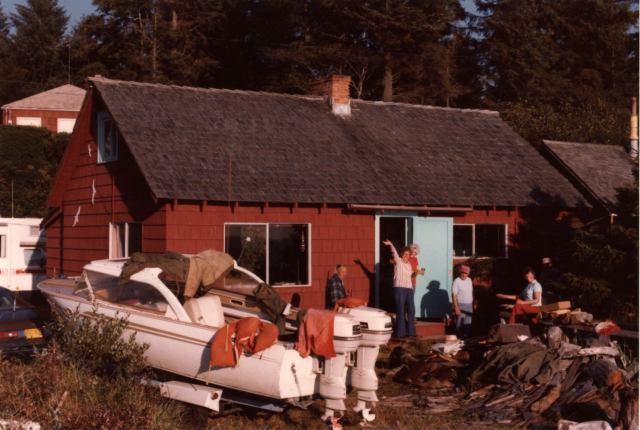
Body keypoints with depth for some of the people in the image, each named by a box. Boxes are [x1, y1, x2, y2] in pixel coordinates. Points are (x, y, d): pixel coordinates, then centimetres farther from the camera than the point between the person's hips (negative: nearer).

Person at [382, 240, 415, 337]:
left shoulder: (409, 264, 18)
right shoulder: (398, 261, -1)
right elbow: (394, 253, -19)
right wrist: (391, 245, -34)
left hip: (409, 289, 6)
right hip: (399, 288, -6)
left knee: (411, 310, 5)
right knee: (401, 311, -6)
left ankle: (411, 332, 13)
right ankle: (400, 332, -2)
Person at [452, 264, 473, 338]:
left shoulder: (469, 280, 9)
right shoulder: (457, 281, -12)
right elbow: (454, 295, -16)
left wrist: (473, 303, 13)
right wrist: (456, 307, -21)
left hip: (469, 305, 7)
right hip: (461, 305, -7)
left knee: (468, 324, 10)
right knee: (459, 324, -4)